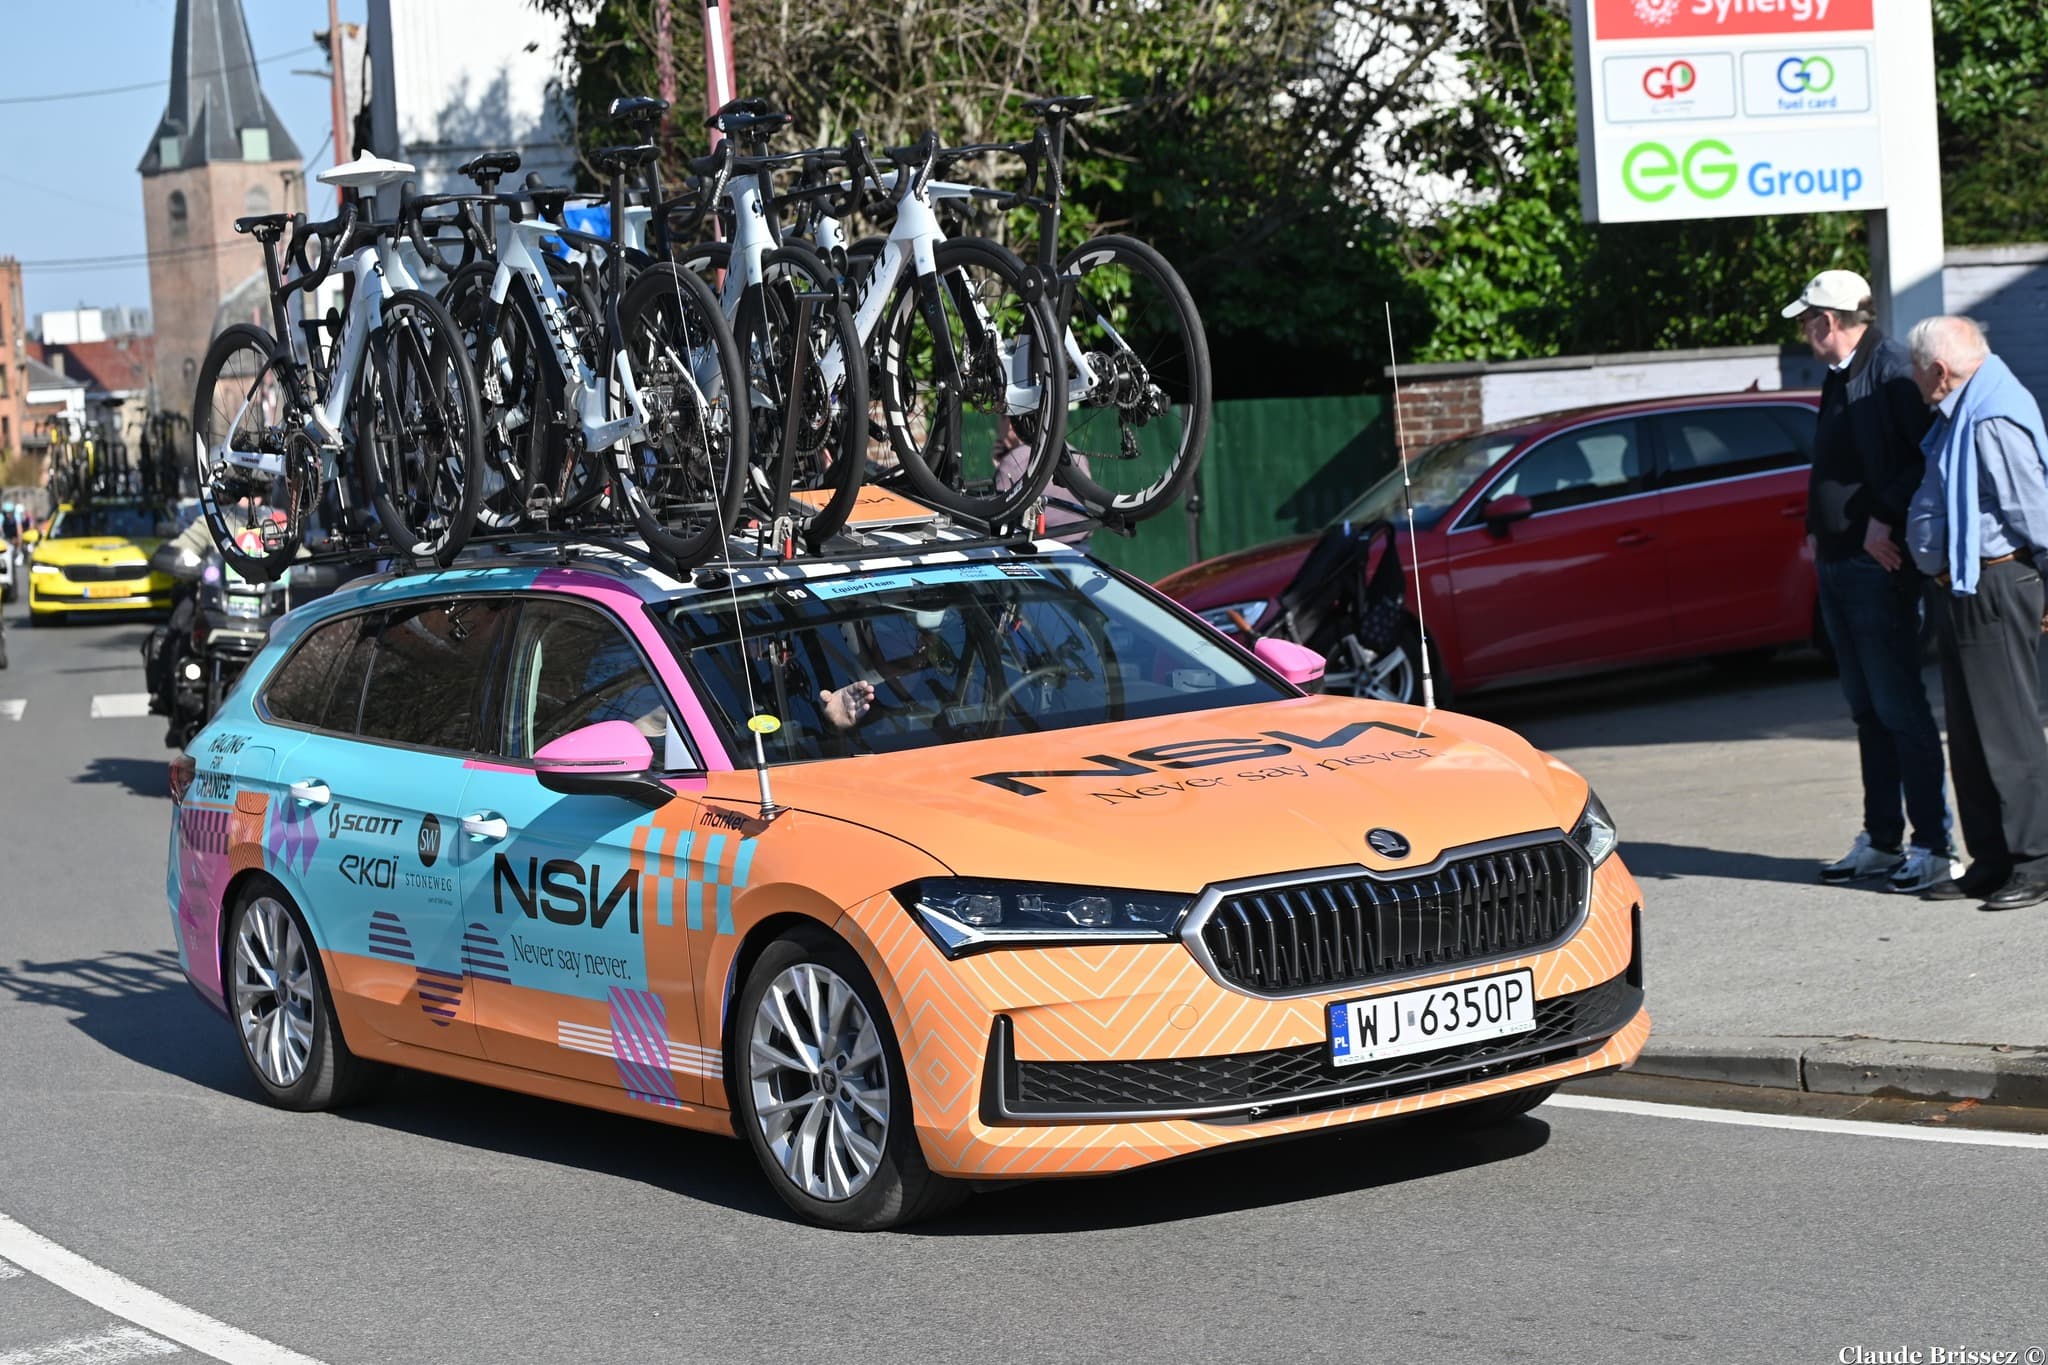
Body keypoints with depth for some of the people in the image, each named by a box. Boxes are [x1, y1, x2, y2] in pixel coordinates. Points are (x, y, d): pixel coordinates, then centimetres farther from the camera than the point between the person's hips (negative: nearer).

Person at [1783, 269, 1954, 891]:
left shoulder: (1893, 369, -13)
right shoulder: (1837, 376, 15)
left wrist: (1886, 519, -20)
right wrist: (1817, 529, 12)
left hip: (1878, 565, -9)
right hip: (1837, 563, 9)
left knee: (1899, 707, -6)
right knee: (1867, 710, 13)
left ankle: (1933, 847, -1)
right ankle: (1881, 842, 19)